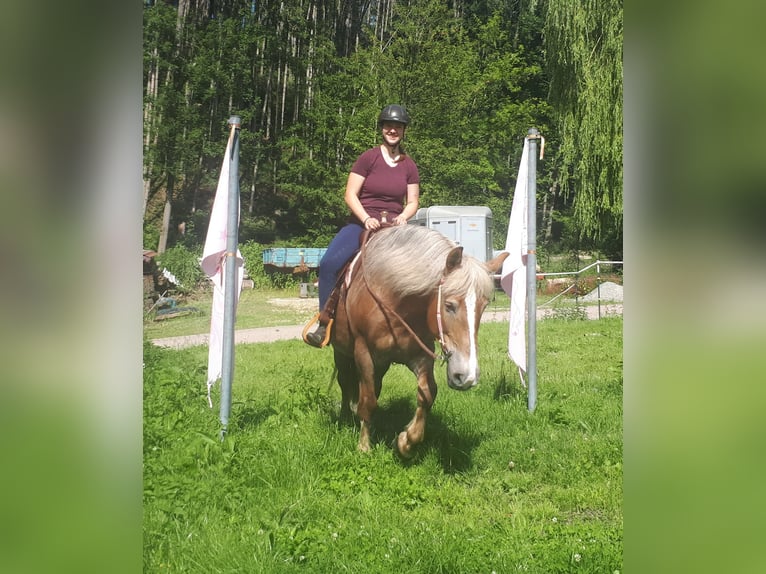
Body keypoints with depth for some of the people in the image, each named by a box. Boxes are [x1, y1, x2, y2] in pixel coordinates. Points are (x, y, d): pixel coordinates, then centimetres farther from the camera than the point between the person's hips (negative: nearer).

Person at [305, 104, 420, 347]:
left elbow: (413, 202, 11)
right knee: (329, 263, -26)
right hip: (361, 224, -3)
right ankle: (324, 323, -18)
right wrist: (367, 219, -19)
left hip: (394, 227, 3)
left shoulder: (409, 166, 9)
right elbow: (350, 195, -5)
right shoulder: (368, 158, -1)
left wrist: (403, 216, -11)